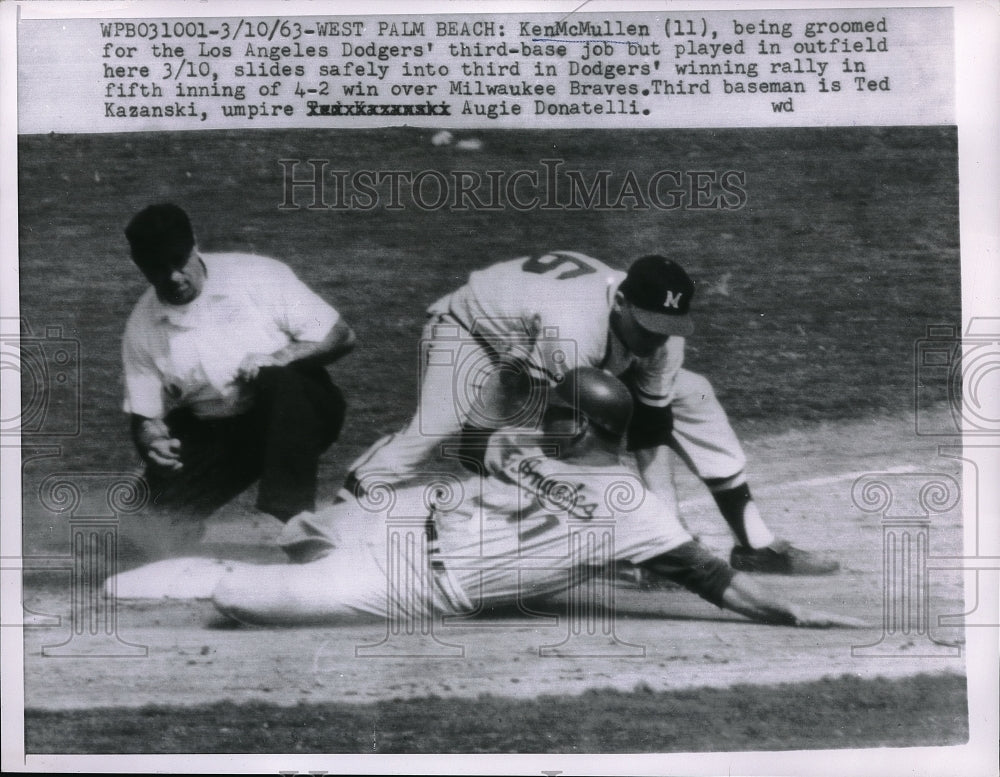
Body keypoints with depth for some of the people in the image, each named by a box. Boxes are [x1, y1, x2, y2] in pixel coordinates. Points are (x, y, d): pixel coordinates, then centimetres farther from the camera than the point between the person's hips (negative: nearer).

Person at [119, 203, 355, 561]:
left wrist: (278, 359, -26)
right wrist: (151, 437, -19)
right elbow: (144, 413, 6)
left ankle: (287, 521, -36)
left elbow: (341, 336, -9)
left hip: (292, 412, -2)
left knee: (280, 382, -38)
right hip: (212, 432, 3)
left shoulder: (258, 275, -9)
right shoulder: (142, 328, 0)